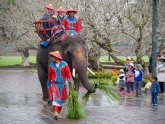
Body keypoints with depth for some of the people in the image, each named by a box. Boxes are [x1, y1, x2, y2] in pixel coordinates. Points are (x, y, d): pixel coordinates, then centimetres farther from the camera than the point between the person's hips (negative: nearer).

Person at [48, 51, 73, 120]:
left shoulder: (64, 64, -7)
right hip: (54, 84, -1)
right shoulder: (51, 65, -2)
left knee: (61, 99, 9)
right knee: (55, 98, -18)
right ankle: (55, 113, -29)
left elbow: (68, 74, -7)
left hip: (62, 85, 1)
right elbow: (49, 75, 9)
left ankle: (59, 112, 29)